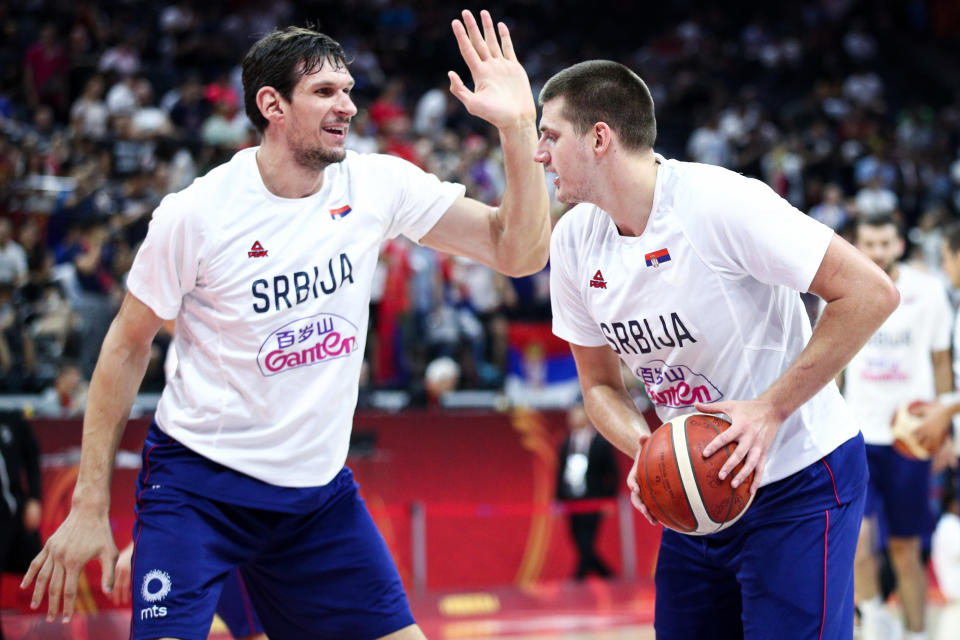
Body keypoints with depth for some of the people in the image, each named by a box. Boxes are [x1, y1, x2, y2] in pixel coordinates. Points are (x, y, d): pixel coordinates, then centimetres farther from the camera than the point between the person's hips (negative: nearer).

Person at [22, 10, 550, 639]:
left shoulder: (377, 185, -4)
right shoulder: (196, 214, -15)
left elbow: (518, 252, -5)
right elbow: (128, 346, -4)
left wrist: (517, 126, -20)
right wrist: (90, 505, -5)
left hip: (321, 487, 4)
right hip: (199, 483, -4)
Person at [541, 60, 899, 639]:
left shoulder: (718, 202, -21)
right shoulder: (573, 241, 0)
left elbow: (870, 293, -22)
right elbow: (601, 384, 10)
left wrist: (771, 409, -25)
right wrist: (645, 449, -12)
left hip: (799, 484, -7)